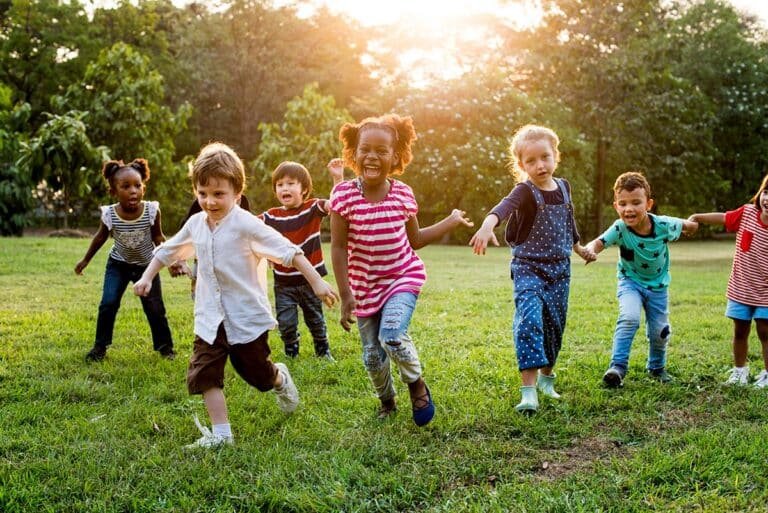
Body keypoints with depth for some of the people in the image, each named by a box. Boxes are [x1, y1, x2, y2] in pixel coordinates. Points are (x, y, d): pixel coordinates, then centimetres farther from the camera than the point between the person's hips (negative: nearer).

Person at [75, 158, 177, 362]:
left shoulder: (152, 211, -25)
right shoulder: (109, 215, -23)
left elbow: (158, 237, -7)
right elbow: (101, 237, -2)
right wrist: (85, 260, 8)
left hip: (147, 265, 0)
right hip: (118, 265, 0)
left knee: (155, 309, 3)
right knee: (108, 304, -8)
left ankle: (165, 345, 21)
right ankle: (100, 346, 10)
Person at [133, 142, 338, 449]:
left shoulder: (246, 225, -17)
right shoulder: (196, 224, 2)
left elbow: (289, 251, -19)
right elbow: (168, 251, 19)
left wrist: (317, 283, -23)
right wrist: (147, 277, 12)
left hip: (247, 316, -5)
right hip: (210, 318, 5)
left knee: (257, 373, 11)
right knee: (204, 374, -6)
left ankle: (281, 380, 45)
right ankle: (221, 433, 3)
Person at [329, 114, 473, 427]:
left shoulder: (403, 194, -6)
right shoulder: (344, 195, -14)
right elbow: (338, 247, -11)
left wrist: (451, 222, 11)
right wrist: (345, 295, -14)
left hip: (403, 277, 0)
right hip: (364, 286, 1)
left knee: (391, 335, -25)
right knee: (372, 356, 7)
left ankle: (416, 384, 5)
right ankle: (386, 402, 38)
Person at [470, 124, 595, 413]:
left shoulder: (563, 187, 4)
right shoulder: (525, 191, -15)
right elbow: (504, 207, -38)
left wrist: (578, 247, 37)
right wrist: (487, 226, -59)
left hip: (560, 269, 5)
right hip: (528, 267, -5)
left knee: (555, 325, 11)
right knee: (529, 321, -21)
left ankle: (546, 377, 33)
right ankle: (528, 391, -22)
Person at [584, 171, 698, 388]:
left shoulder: (663, 225, -25)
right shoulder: (620, 229, -29)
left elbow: (688, 225, -5)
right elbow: (599, 242, -46)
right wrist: (590, 249, -64)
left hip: (657, 284, 2)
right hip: (630, 281, -2)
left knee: (659, 332, 11)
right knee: (629, 317, -28)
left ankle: (657, 367, 40)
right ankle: (618, 367, -18)